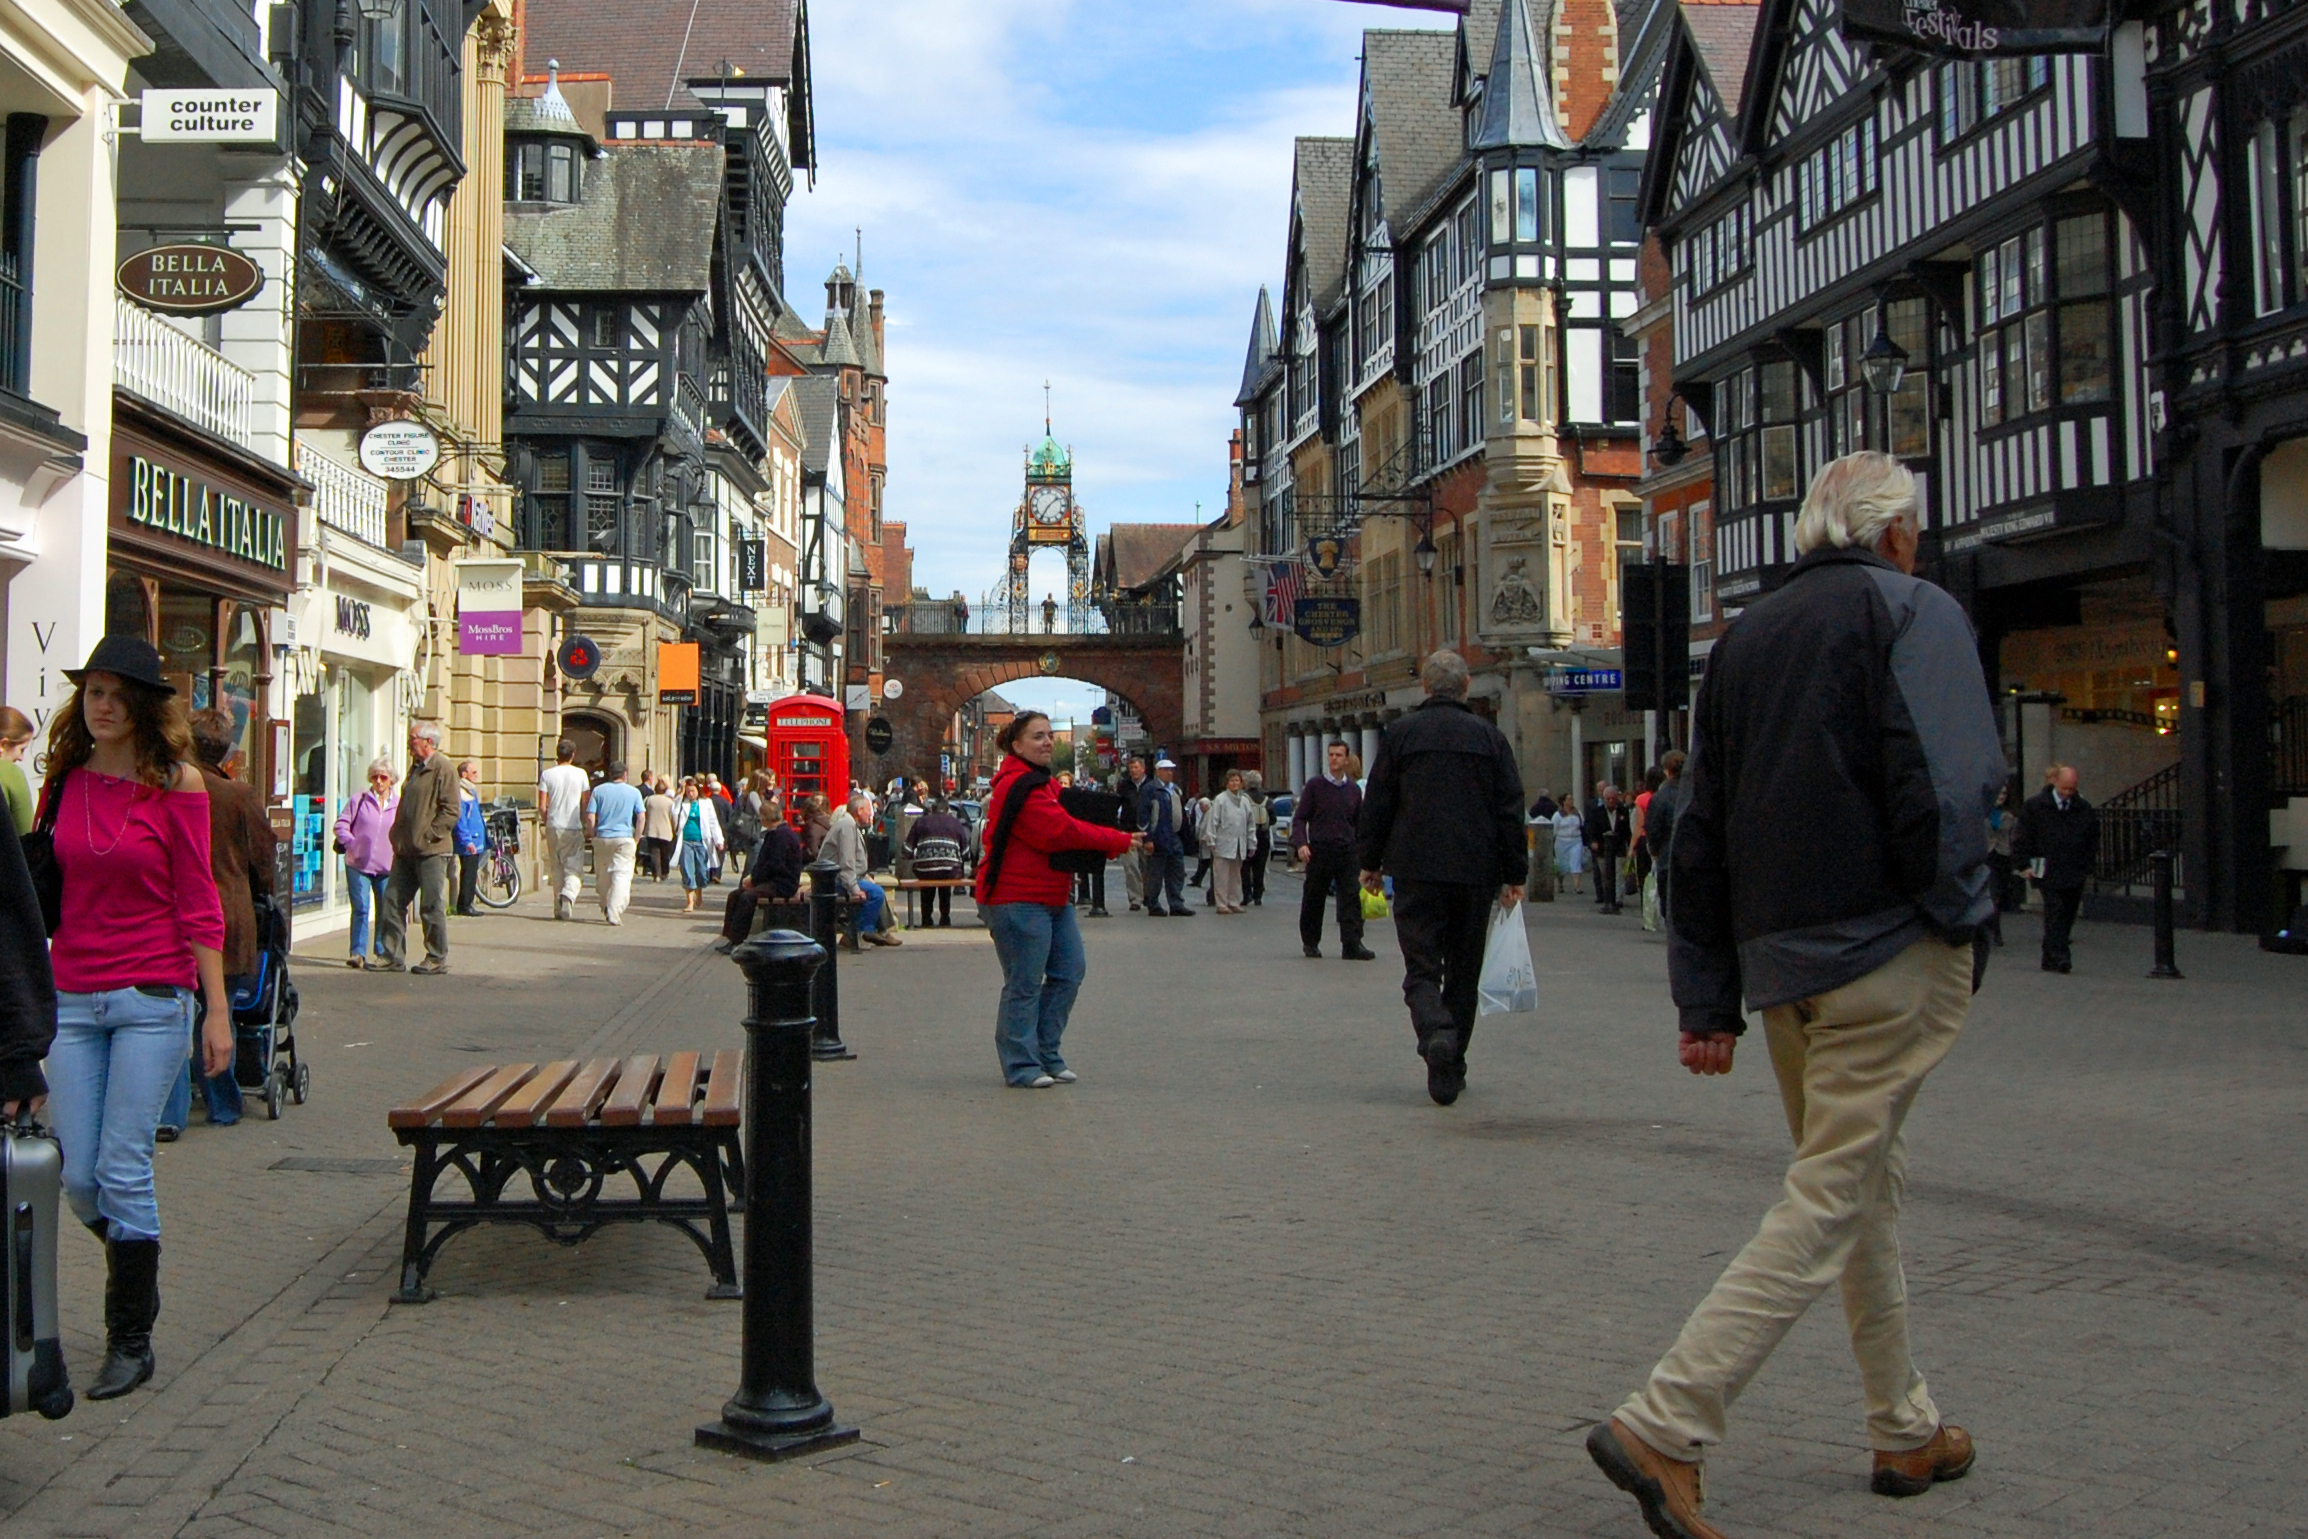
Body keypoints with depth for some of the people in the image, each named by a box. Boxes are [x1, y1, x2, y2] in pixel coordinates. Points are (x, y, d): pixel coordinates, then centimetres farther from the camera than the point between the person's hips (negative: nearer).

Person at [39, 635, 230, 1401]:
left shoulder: (176, 785, -4)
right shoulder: (64, 782, 7)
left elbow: (198, 905, -4)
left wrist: (217, 1011, -6)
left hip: (152, 999, -4)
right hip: (73, 999, 4)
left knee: (123, 1169, -4)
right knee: (77, 1177, 5)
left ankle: (131, 1340, 10)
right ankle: (133, 1274, 34)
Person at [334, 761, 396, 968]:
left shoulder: (399, 805, 8)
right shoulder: (359, 801, 5)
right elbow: (341, 825, 3)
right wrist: (351, 843, -10)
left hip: (387, 866, 1)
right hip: (358, 864, -1)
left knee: (385, 911, 5)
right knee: (360, 908, -4)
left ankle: (383, 953, 15)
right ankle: (358, 953, -1)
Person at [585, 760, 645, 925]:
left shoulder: (598, 790, 3)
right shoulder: (633, 792, 3)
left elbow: (590, 817, -1)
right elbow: (641, 817, 2)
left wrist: (592, 835, 10)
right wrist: (637, 837, 11)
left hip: (602, 838, 2)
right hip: (624, 838, -2)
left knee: (603, 876, 15)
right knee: (622, 876, -5)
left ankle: (606, 910, 29)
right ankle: (615, 913, -19)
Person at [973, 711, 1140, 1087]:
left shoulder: (1040, 782, 19)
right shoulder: (1018, 786, -16)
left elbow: (1064, 827, 14)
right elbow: (1061, 831, -23)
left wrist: (1112, 844, -5)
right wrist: (1119, 841, -17)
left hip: (1051, 897, 11)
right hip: (1018, 900, -11)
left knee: (1070, 971, 11)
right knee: (1025, 984, -4)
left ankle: (1046, 1054, 21)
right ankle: (1022, 1066, 5)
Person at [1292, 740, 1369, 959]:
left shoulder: (1354, 789, 10)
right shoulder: (1315, 785, 1)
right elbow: (1299, 818, 0)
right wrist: (1301, 843, -14)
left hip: (1347, 851, 2)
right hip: (1319, 850, -2)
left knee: (1351, 898, -8)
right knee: (1313, 899, 7)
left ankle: (1352, 945, -10)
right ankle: (1310, 942, 22)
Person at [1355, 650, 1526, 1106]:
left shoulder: (1399, 733, 0)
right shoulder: (1490, 737, 4)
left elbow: (1378, 804, 1)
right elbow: (1511, 809, 4)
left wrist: (1370, 862, 11)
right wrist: (1513, 875, 9)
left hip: (1417, 869, -2)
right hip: (1476, 872, 2)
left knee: (1422, 966, -1)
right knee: (1463, 969, 13)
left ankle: (1436, 1033, -29)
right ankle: (1452, 1067, 18)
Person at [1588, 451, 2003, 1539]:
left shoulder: (1746, 635, 16)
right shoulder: (1912, 611, -2)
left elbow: (1697, 831, 13)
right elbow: (1947, 787, -18)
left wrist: (1707, 1000, 14)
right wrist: (1958, 918, -1)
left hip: (1780, 961, 7)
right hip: (1887, 955, -7)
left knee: (1863, 1188, 19)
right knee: (1828, 1204, -6)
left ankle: (1908, 1433, 29)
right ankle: (1664, 1429, -13)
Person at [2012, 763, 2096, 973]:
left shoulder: (2085, 809, 9)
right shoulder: (2035, 806, 0)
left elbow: (2093, 839, 19)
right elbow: (2022, 837, 3)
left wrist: (2088, 867, 12)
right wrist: (2026, 864, -3)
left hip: (2075, 875, 4)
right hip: (2048, 873, -4)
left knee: (2067, 916, 6)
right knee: (2055, 914, -14)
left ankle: (2051, 959, 15)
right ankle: (2059, 957, -19)